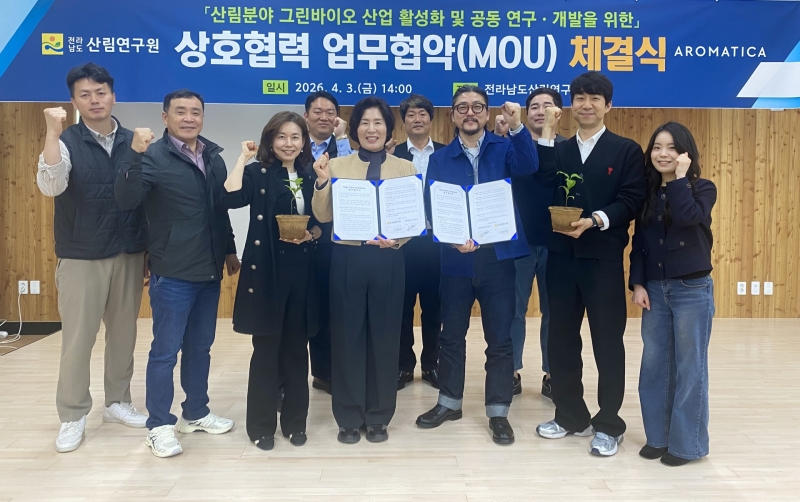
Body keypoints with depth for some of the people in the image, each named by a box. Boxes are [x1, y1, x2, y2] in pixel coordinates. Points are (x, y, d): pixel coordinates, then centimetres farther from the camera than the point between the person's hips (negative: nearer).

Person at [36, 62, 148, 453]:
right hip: (81, 257, -3)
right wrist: (53, 134, -30)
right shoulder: (67, 143, -4)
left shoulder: (133, 142, 4)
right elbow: (49, 187, -22)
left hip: (129, 254, 3)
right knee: (77, 338, 3)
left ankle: (117, 402, 28)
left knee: (124, 332, 12)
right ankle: (73, 416, 17)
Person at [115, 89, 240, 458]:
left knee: (200, 347, 16)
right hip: (172, 273, -6)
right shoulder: (154, 157, -9)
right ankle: (159, 426, 17)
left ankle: (196, 413, 31)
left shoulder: (213, 158, 7)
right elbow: (126, 200, -23)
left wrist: (229, 250, 16)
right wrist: (135, 154, -34)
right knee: (165, 351, 4)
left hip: (209, 271, 6)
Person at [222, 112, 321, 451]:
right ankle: (262, 424, 18)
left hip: (302, 271, 3)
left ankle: (295, 420, 24)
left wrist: (311, 233, -8)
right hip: (266, 270, -3)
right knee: (266, 348, 4)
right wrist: (243, 157, -13)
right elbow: (230, 199, -21)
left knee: (296, 348, 10)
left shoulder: (311, 176, 9)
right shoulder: (257, 173, -1)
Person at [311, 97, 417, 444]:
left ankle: (378, 417, 21)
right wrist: (322, 182, -14)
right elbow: (323, 216, 2)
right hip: (347, 258, 0)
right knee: (347, 335, 5)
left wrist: (398, 239, -15)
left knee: (384, 336, 6)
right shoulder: (337, 165, 5)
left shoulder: (405, 168, 6)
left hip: (388, 260, 0)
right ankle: (349, 417, 19)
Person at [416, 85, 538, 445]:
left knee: (499, 338, 6)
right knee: (451, 334, 13)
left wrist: (517, 126, -32)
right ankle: (449, 402, 31)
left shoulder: (504, 148, 3)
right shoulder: (439, 159, 7)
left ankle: (498, 412, 19)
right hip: (455, 259, 2)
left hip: (498, 256, -2)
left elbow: (528, 168, -18)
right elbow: (431, 208, 0)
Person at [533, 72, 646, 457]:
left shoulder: (626, 150, 3)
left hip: (603, 257, -4)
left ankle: (608, 425, 18)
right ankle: (570, 415, 26)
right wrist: (547, 133, -10)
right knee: (561, 339, 10)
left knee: (607, 342, 4)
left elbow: (632, 201, -7)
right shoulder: (558, 150, 13)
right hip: (561, 255, 4)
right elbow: (542, 185, -7)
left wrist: (596, 220, -23)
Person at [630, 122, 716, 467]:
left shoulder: (702, 189, -4)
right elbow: (639, 243, 7)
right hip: (655, 289, 4)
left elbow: (687, 216, -26)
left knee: (689, 367, 2)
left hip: (693, 290, -4)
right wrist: (637, 283, -1)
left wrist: (680, 177, -17)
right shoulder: (648, 192, 8)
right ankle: (658, 436, 22)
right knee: (654, 364, 8)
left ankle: (687, 443, 14)